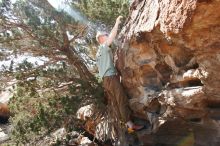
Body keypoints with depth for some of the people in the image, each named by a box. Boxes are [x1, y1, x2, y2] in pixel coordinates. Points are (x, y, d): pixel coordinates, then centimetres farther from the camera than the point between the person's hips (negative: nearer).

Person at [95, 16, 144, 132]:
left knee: (117, 103, 7)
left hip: (105, 80, 9)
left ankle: (126, 123, 10)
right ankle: (131, 125, -11)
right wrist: (117, 23, -5)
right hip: (111, 78, -9)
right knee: (122, 101, -11)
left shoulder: (98, 53, 24)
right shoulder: (104, 47, -3)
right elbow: (112, 36, -14)